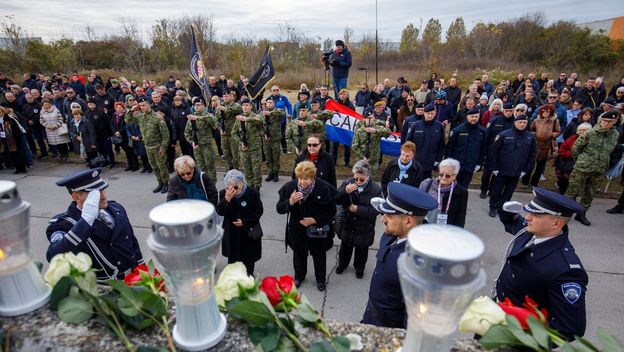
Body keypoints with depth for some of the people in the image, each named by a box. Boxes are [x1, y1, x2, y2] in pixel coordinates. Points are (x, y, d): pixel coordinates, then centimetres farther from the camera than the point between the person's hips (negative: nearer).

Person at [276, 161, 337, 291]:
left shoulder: (324, 188, -23)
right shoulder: (290, 187, -16)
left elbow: (332, 211, -13)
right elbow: (279, 209, -12)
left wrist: (315, 220, -22)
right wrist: (290, 202, -31)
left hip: (317, 230, -2)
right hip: (297, 229, 2)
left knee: (319, 255, 20)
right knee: (299, 254, 23)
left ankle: (321, 279, 47)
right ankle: (299, 276, 51)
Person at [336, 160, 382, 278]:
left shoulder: (376, 189, -18)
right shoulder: (347, 183, -11)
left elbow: (375, 211, -19)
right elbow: (337, 201, -10)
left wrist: (358, 209, -26)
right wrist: (345, 192, -29)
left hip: (364, 228, -2)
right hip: (347, 224, 2)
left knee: (361, 250, 21)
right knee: (345, 247, 25)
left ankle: (359, 268, 48)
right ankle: (342, 264, 51)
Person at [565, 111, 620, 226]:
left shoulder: (615, 135, 2)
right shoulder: (590, 133, -12)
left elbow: (608, 151, 13)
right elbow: (575, 148, -6)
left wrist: (602, 164, 9)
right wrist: (581, 161, 4)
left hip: (599, 170, 5)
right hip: (582, 168, -4)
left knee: (589, 194, 13)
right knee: (573, 191, 0)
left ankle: (581, 214, 26)